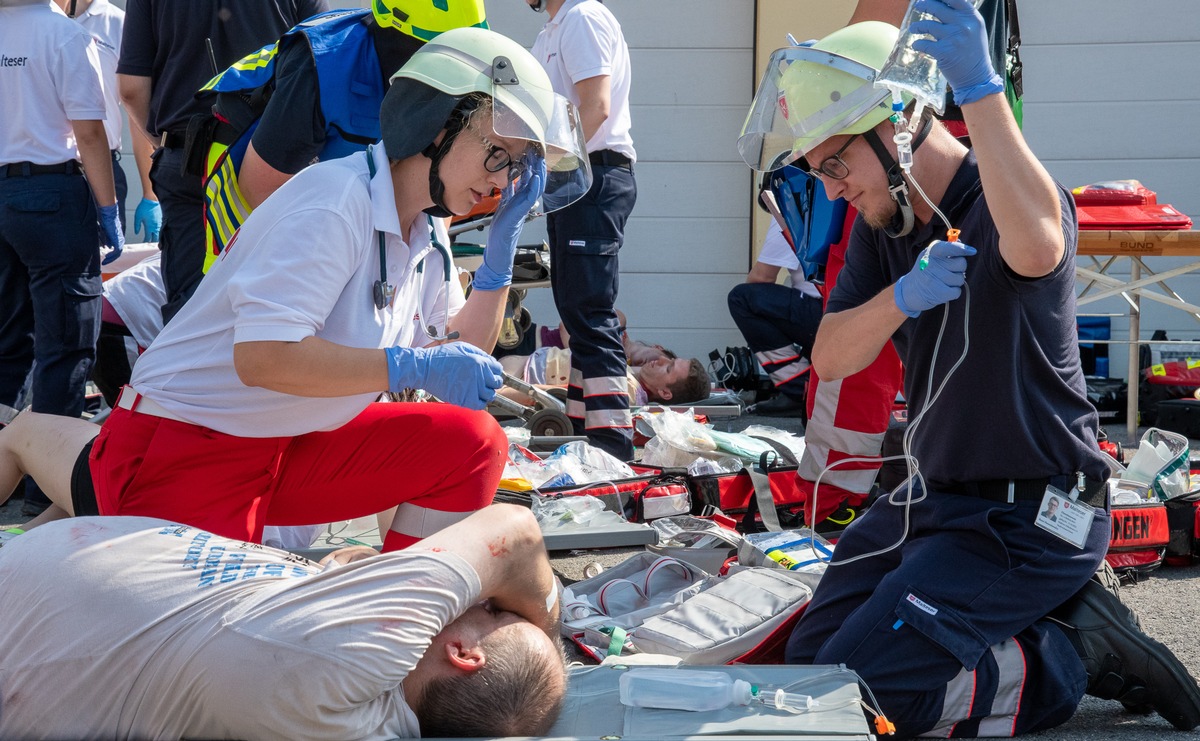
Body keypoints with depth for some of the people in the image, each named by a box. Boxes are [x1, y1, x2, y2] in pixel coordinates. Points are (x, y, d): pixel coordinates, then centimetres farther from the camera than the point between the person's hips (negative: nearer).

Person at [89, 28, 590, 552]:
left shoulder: (428, 234, 6)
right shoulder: (337, 200, -23)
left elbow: (461, 353, 9)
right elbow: (262, 356, -32)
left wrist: (503, 242, 2)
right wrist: (414, 368, -29)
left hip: (293, 447, 9)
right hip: (181, 457, -8)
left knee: (473, 444, -3)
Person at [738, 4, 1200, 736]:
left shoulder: (1004, 202, -21)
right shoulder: (884, 226, 5)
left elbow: (1037, 245, -47)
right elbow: (831, 358, -2)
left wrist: (979, 88, -54)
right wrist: (904, 298, -23)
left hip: (1027, 519, -9)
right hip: (935, 497, 9)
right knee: (809, 659, 13)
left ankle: (1075, 656, 0)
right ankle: (1049, 619, 12)